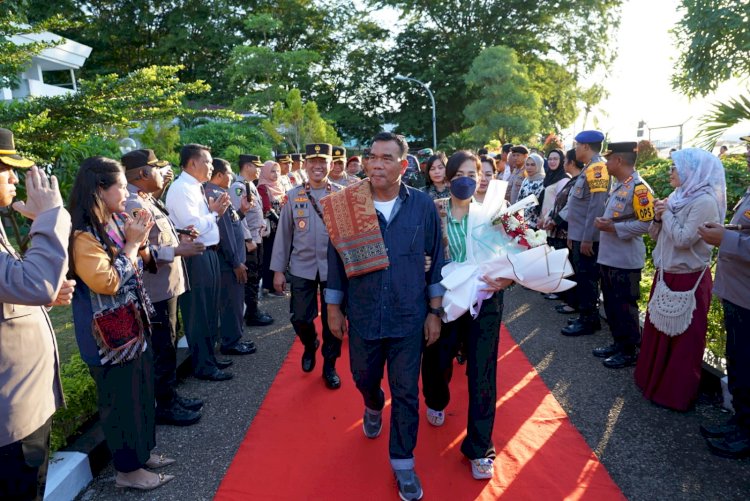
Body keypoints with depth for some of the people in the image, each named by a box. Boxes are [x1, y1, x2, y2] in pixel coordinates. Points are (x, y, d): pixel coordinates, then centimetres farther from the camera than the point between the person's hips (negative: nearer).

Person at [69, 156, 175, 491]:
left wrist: (140, 240, -1)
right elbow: (107, 282, -25)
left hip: (133, 322, 9)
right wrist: (132, 243, -18)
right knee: (121, 396, 4)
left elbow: (140, 266, 17)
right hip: (109, 332, -9)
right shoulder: (83, 235, -19)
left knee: (142, 389, 18)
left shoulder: (116, 222, 7)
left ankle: (142, 452, 35)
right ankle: (127, 469, 21)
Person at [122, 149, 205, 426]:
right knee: (162, 348, 3)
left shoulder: (148, 201, 12)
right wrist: (177, 251, -22)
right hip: (156, 290, -10)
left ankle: (170, 394, 35)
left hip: (166, 286, 10)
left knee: (167, 344, 20)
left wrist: (178, 239, 6)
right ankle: (165, 406, 18)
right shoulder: (132, 205, -19)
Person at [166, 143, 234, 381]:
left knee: (210, 310, 19)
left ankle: (209, 357, 33)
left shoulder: (196, 188, 13)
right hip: (195, 257, -10)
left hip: (208, 254, 10)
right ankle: (203, 366, 14)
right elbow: (193, 226, -23)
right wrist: (214, 212, -8)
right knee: (198, 313, 2)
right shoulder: (181, 189, -15)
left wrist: (215, 211, 1)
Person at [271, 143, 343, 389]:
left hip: (334, 268, -1)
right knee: (300, 317, 7)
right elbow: (283, 234, 4)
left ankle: (329, 366, 27)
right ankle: (310, 346, 40)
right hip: (302, 268, 1)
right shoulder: (293, 196, 2)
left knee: (332, 319, 7)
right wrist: (278, 270, 3)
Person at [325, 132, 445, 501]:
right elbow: (336, 259, 2)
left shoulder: (422, 206, -6)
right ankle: (374, 407, 57)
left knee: (406, 393, 8)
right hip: (363, 316, 1)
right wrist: (333, 308, 5)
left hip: (409, 318, -1)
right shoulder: (348, 205, -6)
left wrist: (435, 311, 0)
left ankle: (402, 462, 30)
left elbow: (436, 260, 0)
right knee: (364, 379, 22)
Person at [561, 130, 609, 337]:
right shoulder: (589, 168, 15)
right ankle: (587, 316, 26)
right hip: (580, 235, 10)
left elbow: (597, 207, -23)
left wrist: (587, 238, -23)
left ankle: (588, 321, 9)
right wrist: (574, 234, 20)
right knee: (583, 278, 16)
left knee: (586, 279, -1)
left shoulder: (597, 168, -16)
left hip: (587, 238, -10)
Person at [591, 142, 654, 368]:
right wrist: (604, 223, 7)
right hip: (608, 257, 9)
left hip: (626, 261, -9)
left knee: (625, 307, 3)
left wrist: (612, 227, -20)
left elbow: (645, 224, -21)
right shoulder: (618, 185, 13)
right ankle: (618, 343, 31)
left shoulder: (638, 187, -17)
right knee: (611, 305, 17)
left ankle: (630, 351, 17)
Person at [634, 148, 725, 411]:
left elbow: (683, 239, -23)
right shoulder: (676, 197, 10)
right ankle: (653, 379, 31)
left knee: (683, 339, 3)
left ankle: (676, 393, 14)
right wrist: (658, 218, -6)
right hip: (666, 274, 9)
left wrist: (667, 214, -11)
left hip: (689, 279, -8)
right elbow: (656, 235, 13)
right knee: (658, 330, 17)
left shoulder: (705, 201, -16)